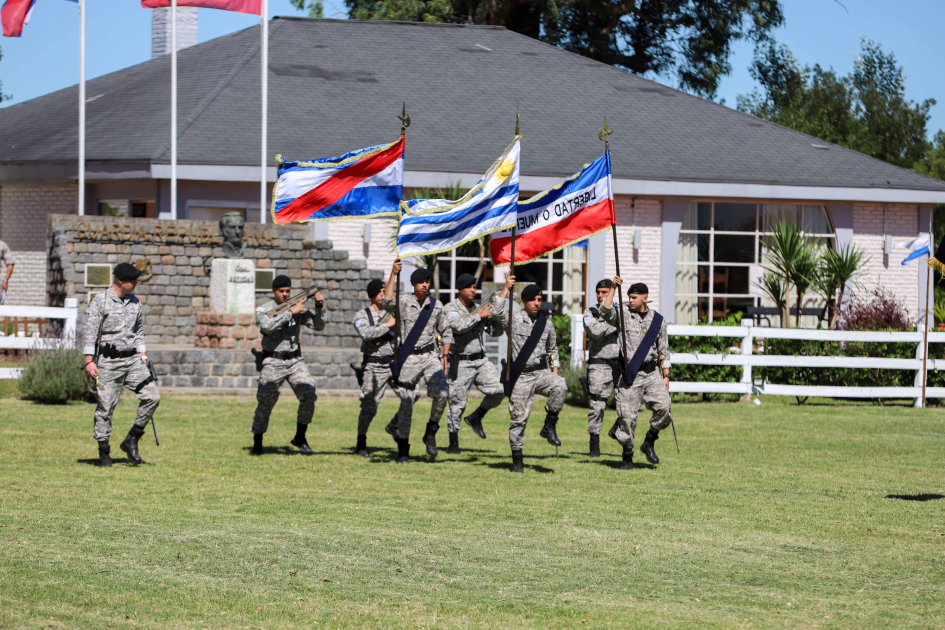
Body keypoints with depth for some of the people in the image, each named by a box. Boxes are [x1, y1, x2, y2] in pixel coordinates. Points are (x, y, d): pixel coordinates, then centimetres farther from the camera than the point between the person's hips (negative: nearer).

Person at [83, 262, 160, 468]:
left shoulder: (134, 302, 13)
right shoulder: (99, 302, -5)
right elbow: (90, 333, -7)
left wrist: (143, 356, 14)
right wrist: (89, 361, -12)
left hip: (132, 360, 5)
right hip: (108, 361, -5)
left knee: (152, 396, -8)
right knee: (105, 406, -3)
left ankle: (131, 441, 3)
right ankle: (103, 453, 6)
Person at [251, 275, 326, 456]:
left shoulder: (299, 308, 8)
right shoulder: (263, 310, -3)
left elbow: (319, 326, 4)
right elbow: (268, 327, -24)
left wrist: (320, 306, -11)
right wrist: (291, 312, -25)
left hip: (295, 361, 3)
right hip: (273, 363, -3)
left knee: (309, 396, -14)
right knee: (265, 402, -9)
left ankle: (300, 438, 0)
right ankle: (257, 444, 5)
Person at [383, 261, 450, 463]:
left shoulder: (436, 306, 8)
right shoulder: (404, 301, -3)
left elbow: (445, 332, 20)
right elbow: (387, 302, -26)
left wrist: (445, 356, 10)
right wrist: (393, 274, -28)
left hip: (430, 357, 2)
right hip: (409, 358, -2)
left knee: (441, 393, -20)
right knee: (406, 404, 0)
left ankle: (431, 433, 1)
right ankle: (403, 449, 12)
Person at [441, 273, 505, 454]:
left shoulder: (478, 308, 13)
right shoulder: (450, 309, -5)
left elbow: (496, 332, 13)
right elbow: (458, 326, -24)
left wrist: (495, 315, -4)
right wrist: (480, 315, -19)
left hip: (480, 360, 5)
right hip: (460, 363, -5)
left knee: (498, 390, -12)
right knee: (457, 403, -4)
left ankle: (476, 418, 11)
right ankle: (453, 443, 7)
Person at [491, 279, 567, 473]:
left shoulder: (547, 323, 10)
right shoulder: (514, 320, -1)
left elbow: (552, 349, 22)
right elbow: (496, 312, -21)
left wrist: (555, 372, 11)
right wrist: (506, 288, -21)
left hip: (541, 372, 3)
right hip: (521, 376, -2)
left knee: (560, 386, -29)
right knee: (518, 417, -3)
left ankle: (549, 426, -14)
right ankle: (517, 460, 7)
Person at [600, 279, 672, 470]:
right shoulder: (624, 315, 3)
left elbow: (664, 350, 14)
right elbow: (606, 312, -18)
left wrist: (666, 376, 9)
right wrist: (614, 288, -20)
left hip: (652, 373, 2)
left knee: (663, 408, -16)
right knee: (627, 416, -3)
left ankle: (648, 443, 6)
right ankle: (627, 456, 11)